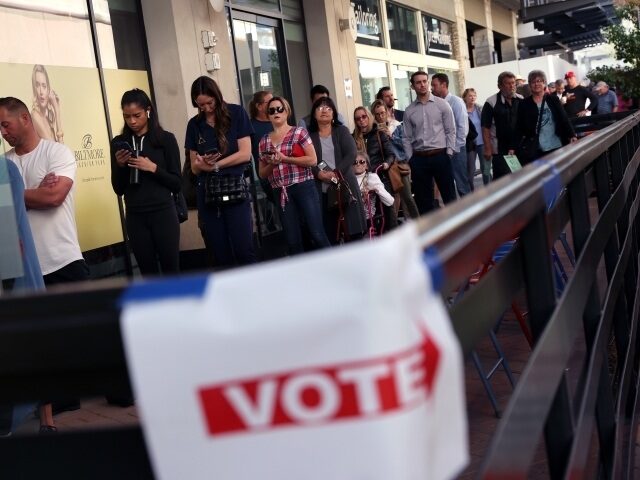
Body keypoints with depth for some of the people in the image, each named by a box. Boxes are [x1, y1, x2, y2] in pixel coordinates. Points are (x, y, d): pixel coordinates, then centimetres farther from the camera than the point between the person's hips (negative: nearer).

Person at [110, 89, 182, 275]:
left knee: (171, 270, 1)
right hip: (135, 218, 2)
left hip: (163, 214, -2)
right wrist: (120, 166, -9)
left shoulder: (165, 139, 1)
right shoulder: (119, 143, 7)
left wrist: (153, 168, -14)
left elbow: (177, 184, -1)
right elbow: (118, 189, 8)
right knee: (148, 273, 5)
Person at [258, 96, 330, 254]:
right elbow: (262, 173, 16)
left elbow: (313, 160, -8)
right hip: (281, 192, 4)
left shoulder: (299, 132, 1)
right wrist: (272, 163, -6)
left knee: (317, 234, -6)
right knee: (292, 240, 5)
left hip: (304, 187, -4)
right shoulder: (264, 141, 12)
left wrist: (284, 159, -12)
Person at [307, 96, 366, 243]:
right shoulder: (309, 135, 8)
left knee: (352, 228, -1)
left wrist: (336, 173, -14)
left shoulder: (342, 131, 10)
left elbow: (351, 154, -3)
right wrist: (318, 173, -18)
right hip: (321, 189, 0)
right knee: (328, 232, -2)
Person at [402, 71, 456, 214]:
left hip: (440, 156, -2)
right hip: (419, 159, 2)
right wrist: (411, 159, 1)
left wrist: (448, 153, -6)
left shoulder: (442, 104, 1)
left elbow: (451, 131, 0)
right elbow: (407, 138, 8)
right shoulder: (409, 111, 6)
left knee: (449, 195, 4)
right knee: (423, 199, 7)